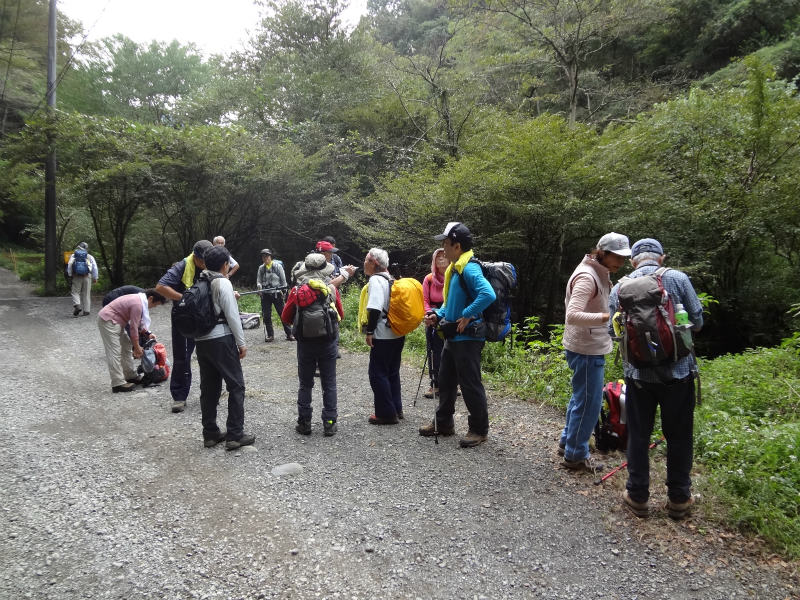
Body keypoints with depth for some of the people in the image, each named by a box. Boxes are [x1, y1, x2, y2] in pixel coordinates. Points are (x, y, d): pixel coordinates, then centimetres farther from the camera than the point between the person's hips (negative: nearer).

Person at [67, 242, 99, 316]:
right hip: (87, 277, 0)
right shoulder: (90, 257, 9)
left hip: (76, 277, 0)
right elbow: (94, 267, 2)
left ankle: (77, 305, -16)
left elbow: (69, 265, -3)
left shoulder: (73, 256, 10)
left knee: (75, 292, 7)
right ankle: (86, 310, 6)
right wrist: (95, 278, 3)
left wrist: (69, 275, 1)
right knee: (86, 294, 5)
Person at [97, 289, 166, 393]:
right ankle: (118, 384, -11)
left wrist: (147, 334, 9)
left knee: (126, 347, 15)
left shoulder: (139, 299, 6)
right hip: (108, 321, -11)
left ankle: (131, 376, 23)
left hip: (116, 321, 11)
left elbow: (139, 322, 17)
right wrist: (137, 347, -14)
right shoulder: (138, 304, -25)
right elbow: (133, 327, -22)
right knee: (115, 353, -12)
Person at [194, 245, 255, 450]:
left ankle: (210, 433, 20)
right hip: (221, 340, -7)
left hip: (201, 340, 7)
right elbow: (232, 315, -13)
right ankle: (235, 435, 3)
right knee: (236, 386, 2)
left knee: (209, 387, 13)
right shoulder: (223, 283, -11)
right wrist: (241, 343, -8)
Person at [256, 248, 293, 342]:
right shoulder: (261, 268, 8)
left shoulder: (277, 266, 0)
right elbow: (258, 280, 12)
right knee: (266, 316, 3)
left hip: (276, 294, -3)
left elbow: (283, 280, 3)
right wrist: (259, 285, -10)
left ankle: (289, 334, 4)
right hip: (265, 295, 3)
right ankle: (270, 335, 13)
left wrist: (283, 290, 1)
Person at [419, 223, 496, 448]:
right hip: (452, 336, 10)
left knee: (470, 384, 1)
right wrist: (437, 315, 7)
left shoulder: (469, 269, -19)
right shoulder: (454, 269, 13)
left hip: (467, 337, -10)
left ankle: (479, 430, 15)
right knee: (446, 380, 18)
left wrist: (467, 316, -27)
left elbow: (488, 294, -34)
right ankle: (443, 423, 33)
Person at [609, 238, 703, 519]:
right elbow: (697, 322, -1)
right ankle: (678, 499, 25)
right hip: (677, 371, -1)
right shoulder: (678, 279, -7)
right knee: (679, 436, 14)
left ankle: (637, 496, 22)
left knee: (638, 435, 13)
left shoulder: (619, 289, -1)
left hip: (638, 374, 1)